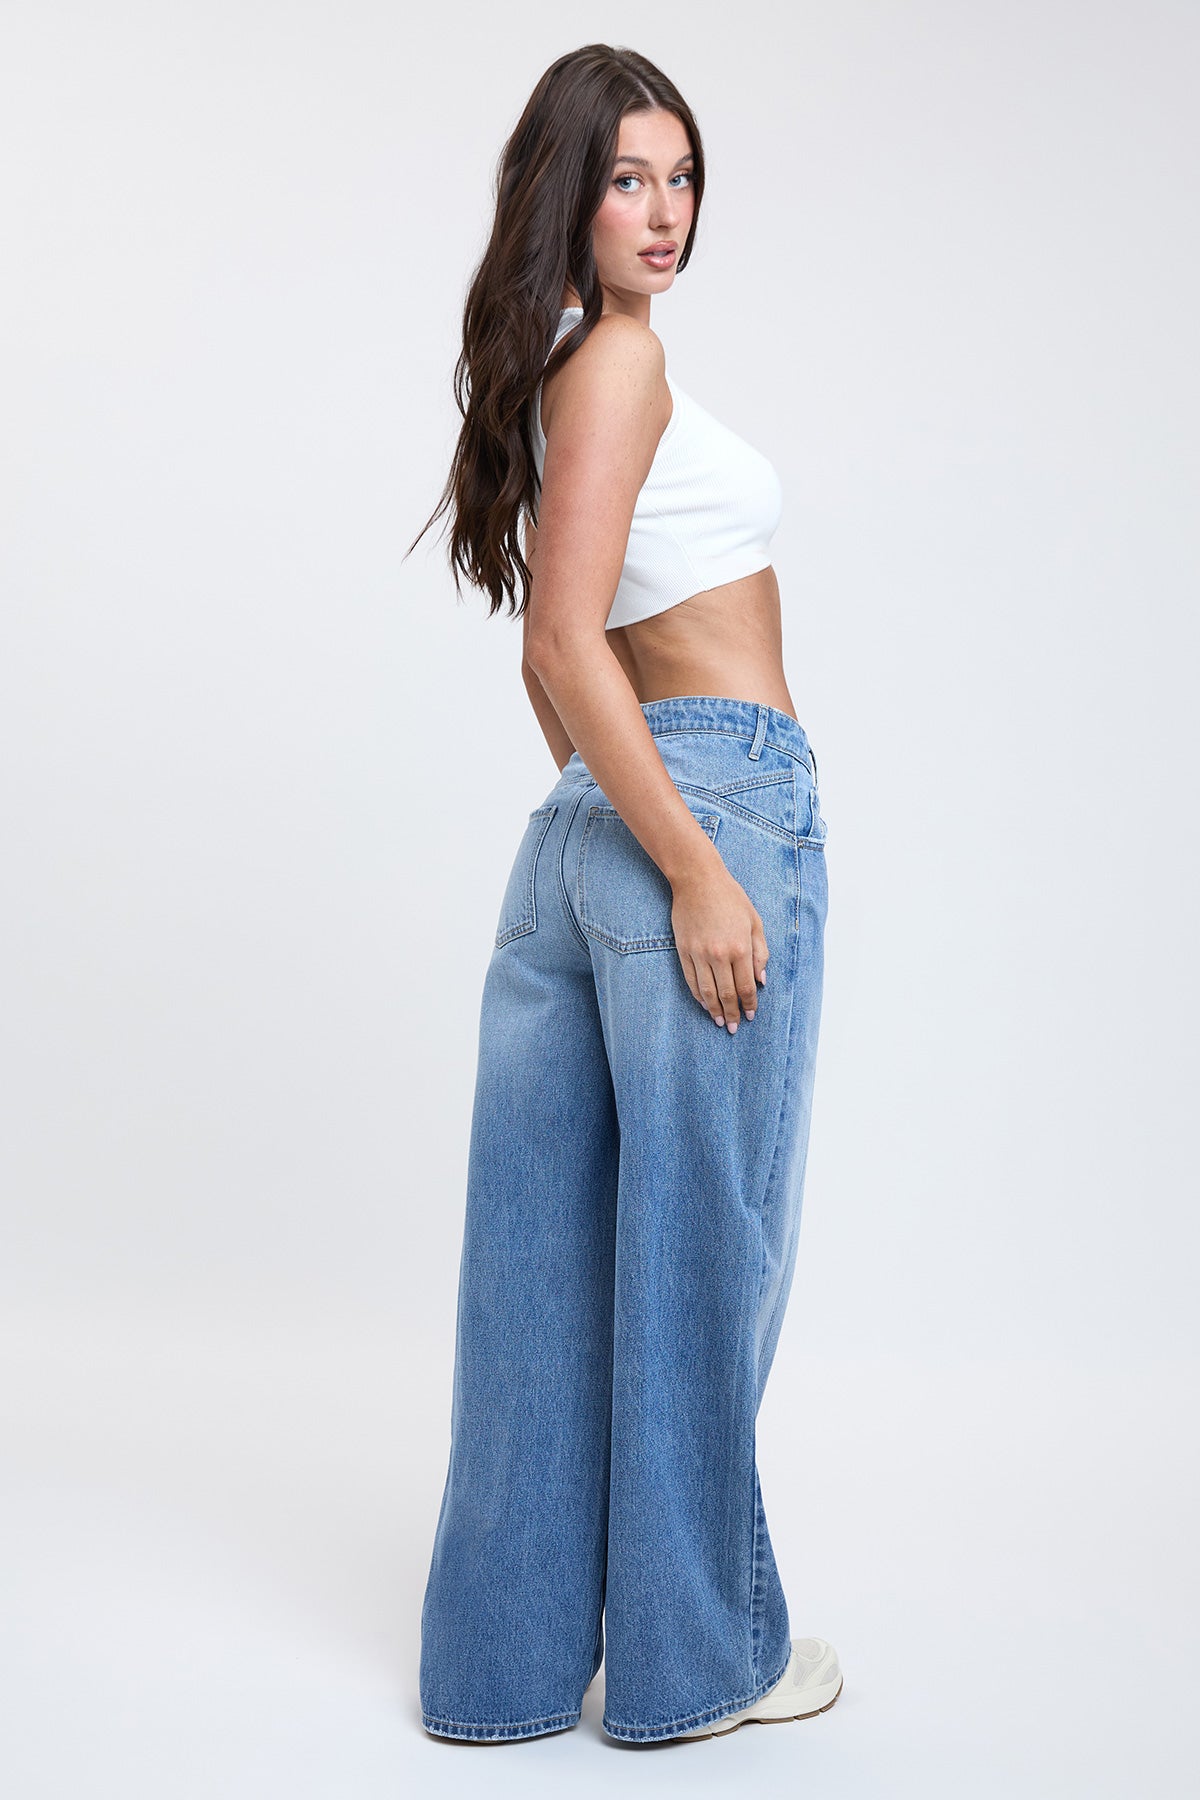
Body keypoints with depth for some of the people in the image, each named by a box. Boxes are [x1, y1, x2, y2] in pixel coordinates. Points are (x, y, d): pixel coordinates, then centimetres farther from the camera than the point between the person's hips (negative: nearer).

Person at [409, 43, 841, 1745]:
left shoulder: (552, 369, 18)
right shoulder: (619, 356, -10)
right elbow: (567, 645, -19)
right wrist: (699, 871, -19)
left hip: (590, 830, 9)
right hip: (716, 805, -9)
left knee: (556, 1251, 11)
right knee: (697, 1240, 2)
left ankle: (517, 1648, 23)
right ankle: (699, 1652, 19)